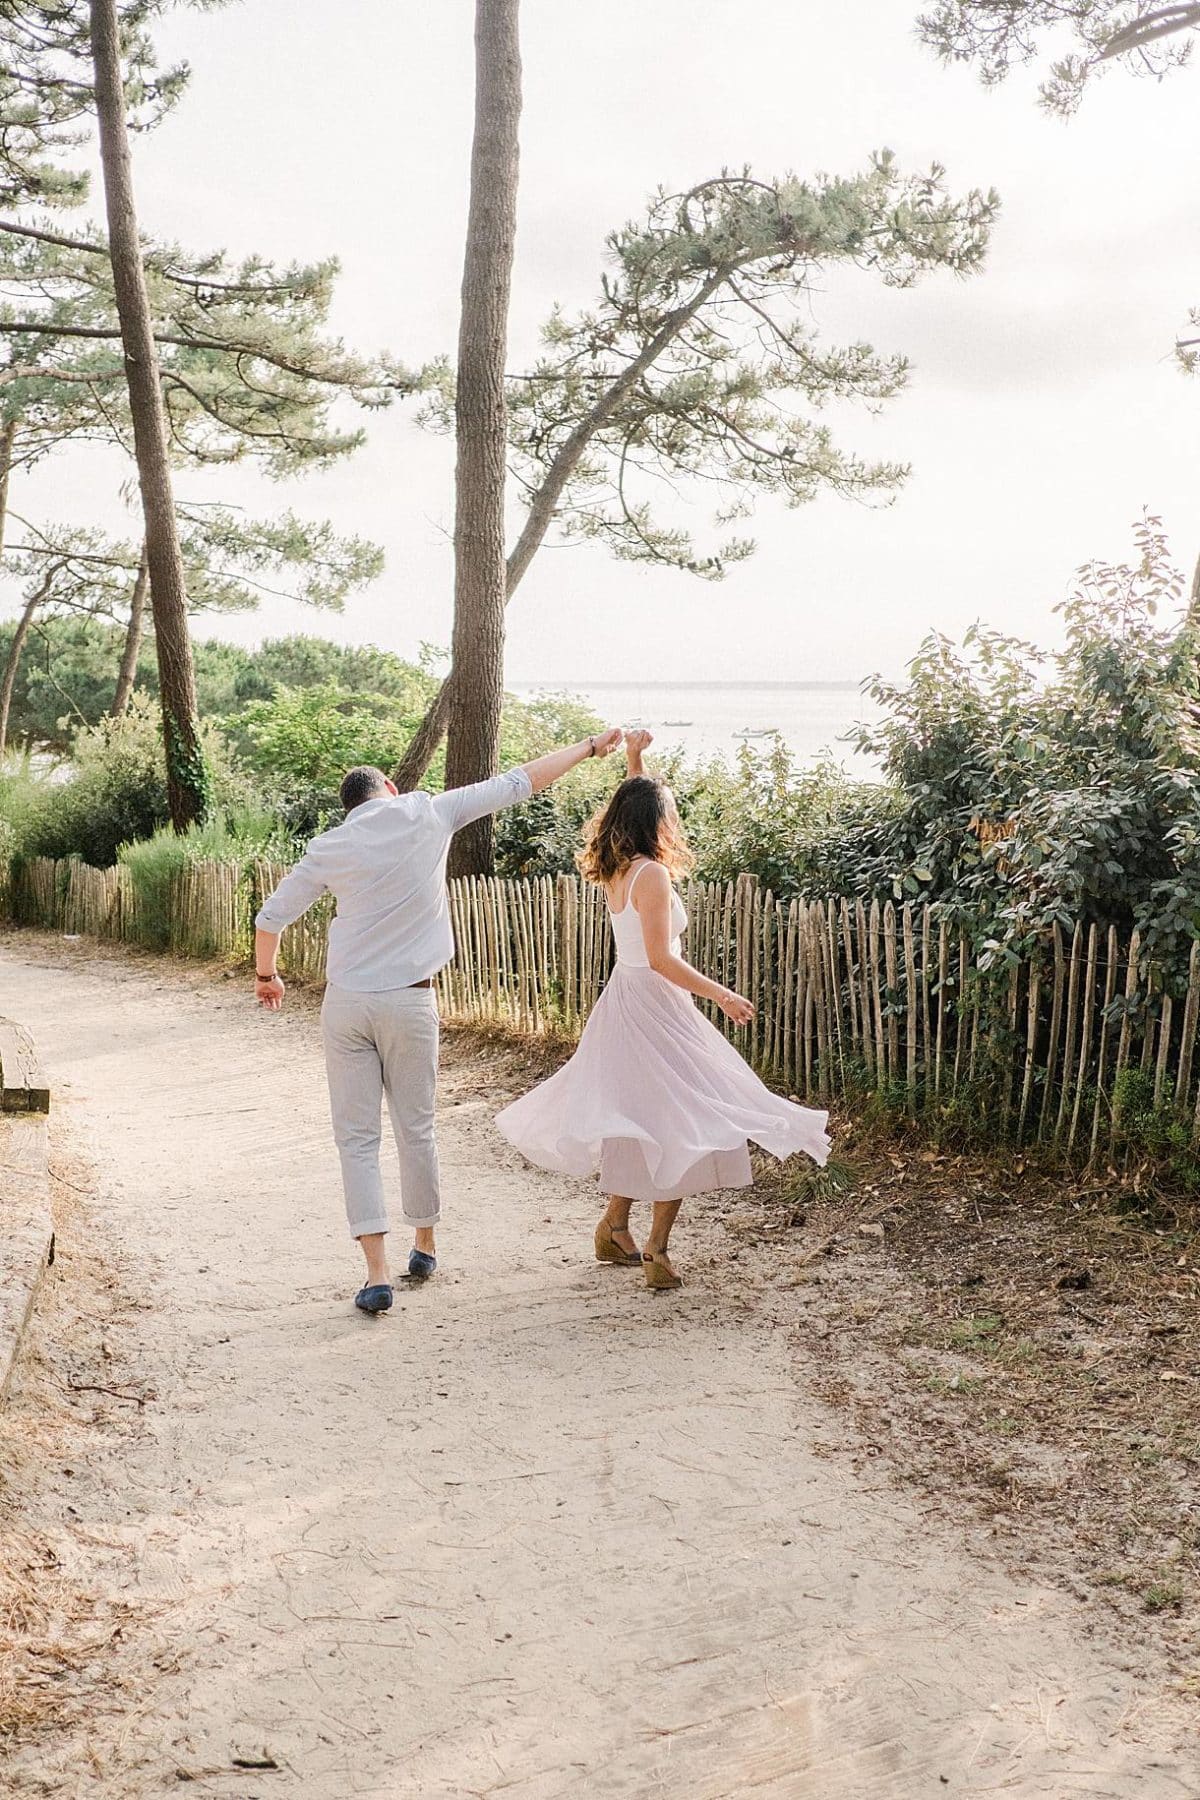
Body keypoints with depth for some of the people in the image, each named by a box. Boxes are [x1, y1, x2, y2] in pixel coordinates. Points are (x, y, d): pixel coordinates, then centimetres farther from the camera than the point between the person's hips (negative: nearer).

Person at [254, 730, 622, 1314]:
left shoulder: (329, 848, 3)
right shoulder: (425, 813, 1)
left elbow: (270, 918, 7)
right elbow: (518, 783, 5)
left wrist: (266, 974, 26)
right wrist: (589, 747, 14)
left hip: (346, 1003, 0)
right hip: (409, 1003, 0)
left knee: (357, 1139, 4)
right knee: (415, 1129, 14)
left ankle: (377, 1274, -2)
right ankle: (424, 1246, 31)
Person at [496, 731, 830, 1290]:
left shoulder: (615, 869, 7)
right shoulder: (652, 873, -17)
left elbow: (634, 805, 28)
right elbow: (661, 959, -21)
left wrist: (634, 759, 22)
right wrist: (721, 994, -17)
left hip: (622, 1001, 9)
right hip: (655, 1007, -9)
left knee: (639, 1119, 20)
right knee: (678, 1123, -1)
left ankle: (614, 1229, 29)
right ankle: (657, 1251, 0)